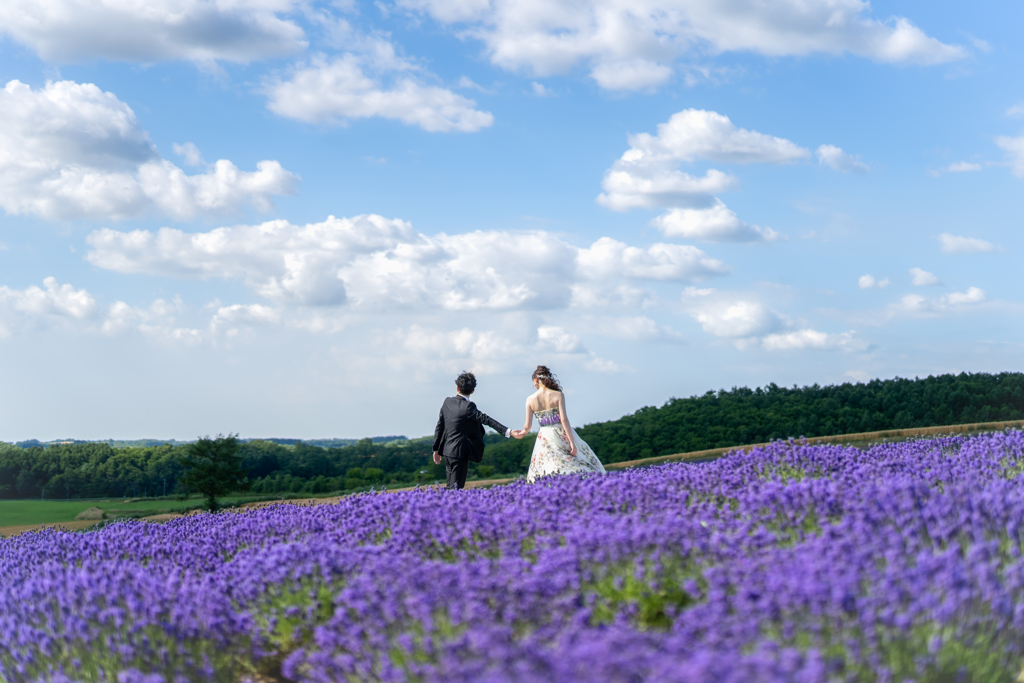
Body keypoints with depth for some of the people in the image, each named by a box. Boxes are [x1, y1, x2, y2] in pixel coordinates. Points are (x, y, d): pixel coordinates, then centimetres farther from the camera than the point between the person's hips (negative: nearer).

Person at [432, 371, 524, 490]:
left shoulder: (447, 402, 4)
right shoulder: (468, 406, -15)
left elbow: (439, 426, 9)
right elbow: (487, 420, -23)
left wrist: (436, 449, 16)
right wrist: (509, 432, -28)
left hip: (447, 449, 7)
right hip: (459, 451, -7)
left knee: (451, 485, 19)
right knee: (456, 487, -3)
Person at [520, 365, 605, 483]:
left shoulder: (530, 399, -1)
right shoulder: (558, 395, -6)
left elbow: (528, 425, -1)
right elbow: (564, 419, -13)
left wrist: (522, 432, 23)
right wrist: (572, 443, -14)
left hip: (545, 440, 2)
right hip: (561, 434, -1)